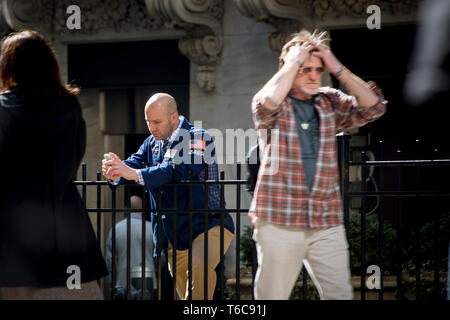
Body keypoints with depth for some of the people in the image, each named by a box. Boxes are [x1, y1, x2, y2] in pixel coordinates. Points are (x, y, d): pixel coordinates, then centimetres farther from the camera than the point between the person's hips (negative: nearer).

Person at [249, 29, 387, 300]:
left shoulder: (330, 103, 12)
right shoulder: (275, 106, 1)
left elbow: (374, 107, 0)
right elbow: (267, 105, -23)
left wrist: (338, 69, -4)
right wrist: (293, 63, -12)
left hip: (327, 223, 3)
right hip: (279, 222, -3)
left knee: (340, 294, -3)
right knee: (272, 297, 0)